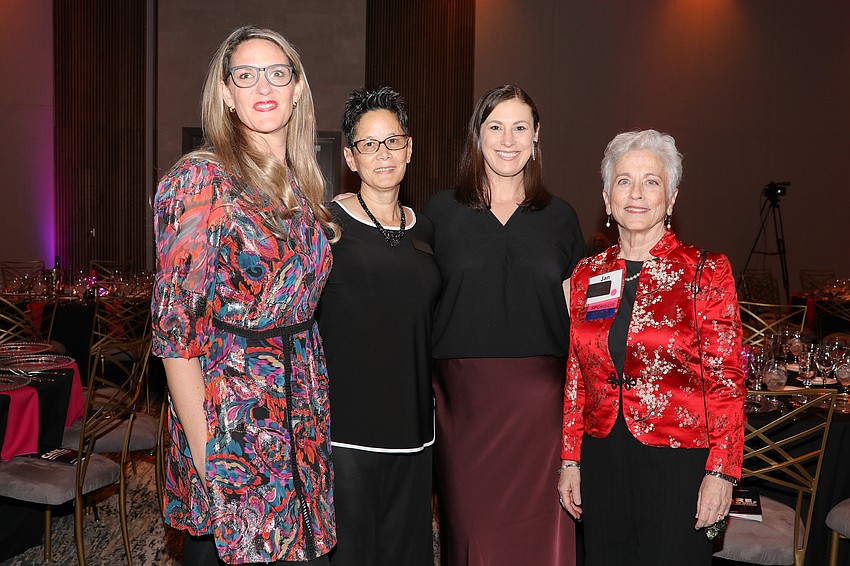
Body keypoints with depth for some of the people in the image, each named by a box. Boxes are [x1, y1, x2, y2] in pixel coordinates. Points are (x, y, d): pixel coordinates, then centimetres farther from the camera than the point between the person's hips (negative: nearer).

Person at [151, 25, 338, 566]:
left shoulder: (302, 186, 9)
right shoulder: (201, 178, -11)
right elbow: (176, 325, -14)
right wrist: (201, 446, -15)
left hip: (302, 411, 6)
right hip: (231, 415, -6)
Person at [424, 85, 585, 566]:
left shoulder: (559, 216, 8)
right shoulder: (442, 211, 4)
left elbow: (576, 315, 10)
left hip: (542, 398, 1)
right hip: (465, 395, -1)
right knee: (472, 524, 8)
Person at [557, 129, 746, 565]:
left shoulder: (706, 273, -5)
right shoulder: (586, 275, 5)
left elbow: (726, 380, -7)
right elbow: (576, 376, 8)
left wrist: (720, 472, -12)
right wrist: (570, 460, 7)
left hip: (678, 463, -3)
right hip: (602, 460, 4)